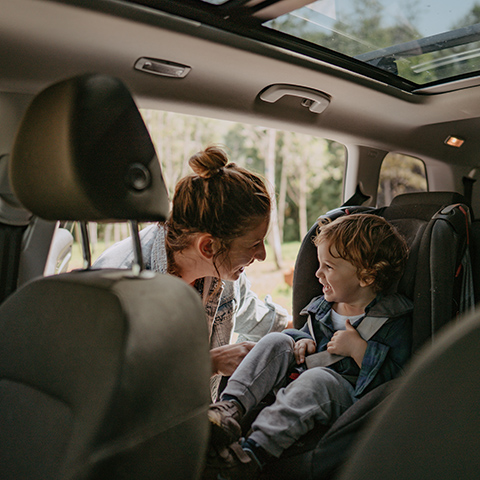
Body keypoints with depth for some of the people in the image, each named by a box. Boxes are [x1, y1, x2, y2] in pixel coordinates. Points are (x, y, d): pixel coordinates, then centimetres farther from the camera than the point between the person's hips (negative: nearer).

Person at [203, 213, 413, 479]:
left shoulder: (394, 320, -8)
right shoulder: (324, 306, 11)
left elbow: (396, 377, -15)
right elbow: (309, 331, 27)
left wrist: (358, 348, -22)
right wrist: (305, 342, 4)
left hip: (348, 394, -6)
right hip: (300, 380, 7)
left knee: (317, 379, -37)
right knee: (277, 341, -13)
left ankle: (254, 451, -45)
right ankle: (231, 407, -30)